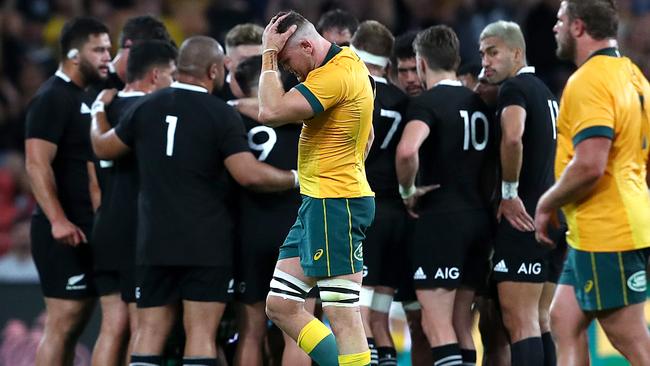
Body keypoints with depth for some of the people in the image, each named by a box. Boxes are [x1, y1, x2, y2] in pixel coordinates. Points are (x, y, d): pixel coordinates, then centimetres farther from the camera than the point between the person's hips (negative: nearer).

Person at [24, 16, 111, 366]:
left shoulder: (81, 99, 18)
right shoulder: (52, 98, -11)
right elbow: (37, 164, -20)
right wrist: (57, 220, -28)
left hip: (83, 228, 10)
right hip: (64, 231, -10)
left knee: (74, 322, 12)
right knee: (62, 323, -11)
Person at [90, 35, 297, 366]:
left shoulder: (145, 107, 4)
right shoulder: (222, 115, -8)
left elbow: (103, 149, 16)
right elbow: (249, 174, -17)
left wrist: (99, 112, 36)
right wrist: (295, 178, -2)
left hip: (154, 242, 4)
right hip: (206, 245, -4)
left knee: (150, 333, 5)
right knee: (201, 334, -3)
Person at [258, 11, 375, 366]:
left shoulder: (334, 75, -18)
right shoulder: (350, 63, 15)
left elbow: (271, 112, -26)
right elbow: (367, 136, 27)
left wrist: (269, 54, -16)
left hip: (335, 204, -11)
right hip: (317, 204, 11)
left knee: (342, 317, -10)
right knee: (280, 306, 10)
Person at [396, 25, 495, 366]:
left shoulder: (427, 102, -10)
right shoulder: (479, 103, 14)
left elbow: (407, 150, -28)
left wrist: (408, 190, -13)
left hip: (441, 219, -8)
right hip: (478, 217, 8)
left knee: (436, 324, -8)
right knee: (461, 325, 12)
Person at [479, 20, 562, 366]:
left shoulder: (513, 88, -9)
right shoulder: (544, 91, 20)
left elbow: (512, 138, -27)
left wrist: (509, 192, -17)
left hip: (523, 219, -9)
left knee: (519, 321, -11)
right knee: (539, 321, 12)